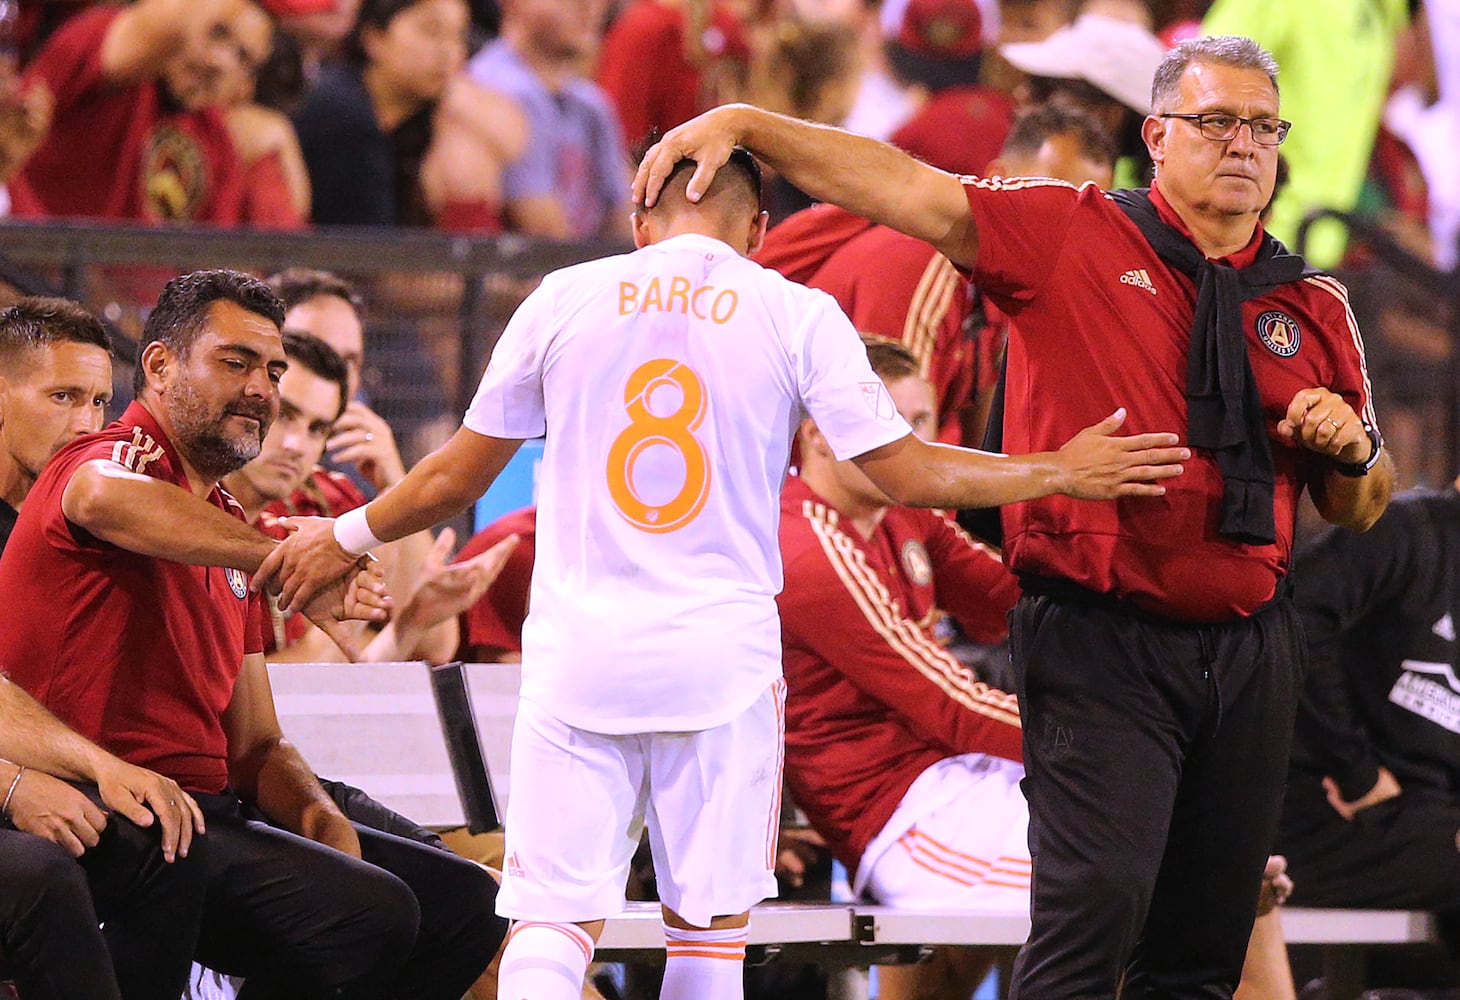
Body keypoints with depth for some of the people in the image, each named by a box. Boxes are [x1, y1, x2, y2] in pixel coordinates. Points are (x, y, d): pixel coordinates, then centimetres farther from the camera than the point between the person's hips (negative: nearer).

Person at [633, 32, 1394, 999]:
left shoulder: (1315, 306, 11)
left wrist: (1353, 449, -5)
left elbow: (1361, 510, 18)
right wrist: (742, 122, -15)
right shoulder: (1073, 236, 0)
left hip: (1252, 652, 5)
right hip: (1100, 642, -5)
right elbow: (900, 186, -6)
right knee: (1097, 900, -20)